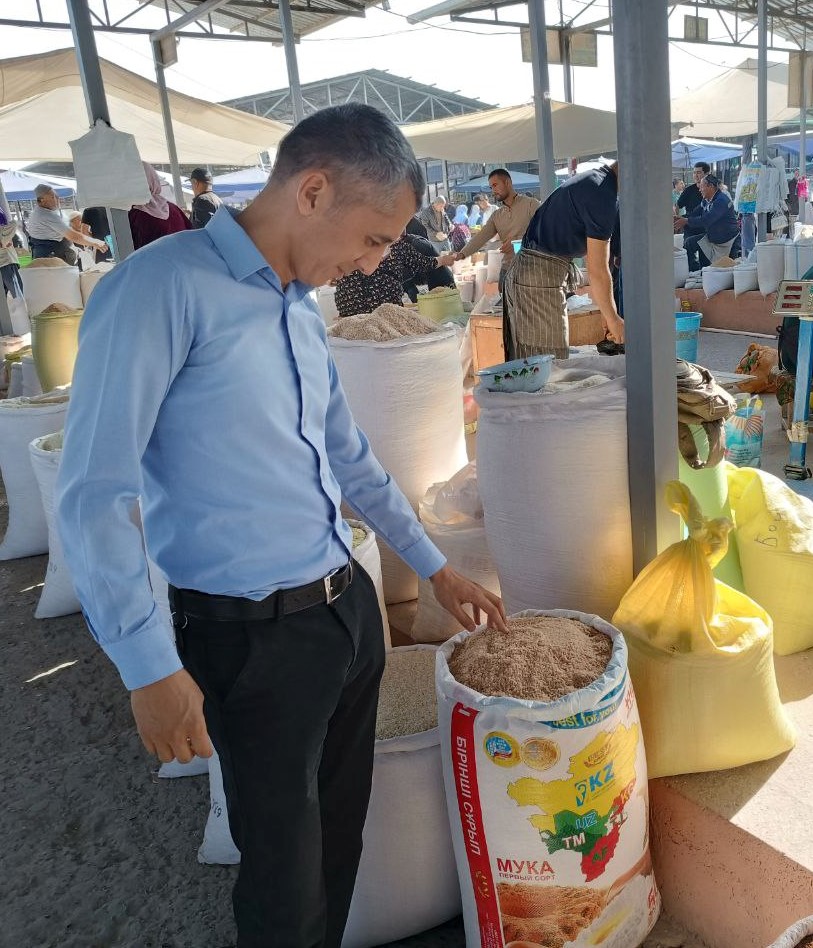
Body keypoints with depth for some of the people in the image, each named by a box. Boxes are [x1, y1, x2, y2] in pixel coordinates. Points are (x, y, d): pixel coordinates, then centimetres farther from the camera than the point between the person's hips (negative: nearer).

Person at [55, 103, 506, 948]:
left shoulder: (303, 309, 9)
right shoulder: (161, 288, -16)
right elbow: (95, 493, -18)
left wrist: (434, 568, 21)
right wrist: (151, 668, -17)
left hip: (349, 608, 8)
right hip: (253, 636, -7)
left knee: (341, 838, 22)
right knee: (286, 879, 11)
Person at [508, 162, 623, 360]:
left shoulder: (592, 180, 17)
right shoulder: (603, 195, -15)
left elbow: (591, 255, 18)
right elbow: (597, 271, -15)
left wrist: (607, 312, 17)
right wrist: (613, 320, -3)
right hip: (543, 275, -10)